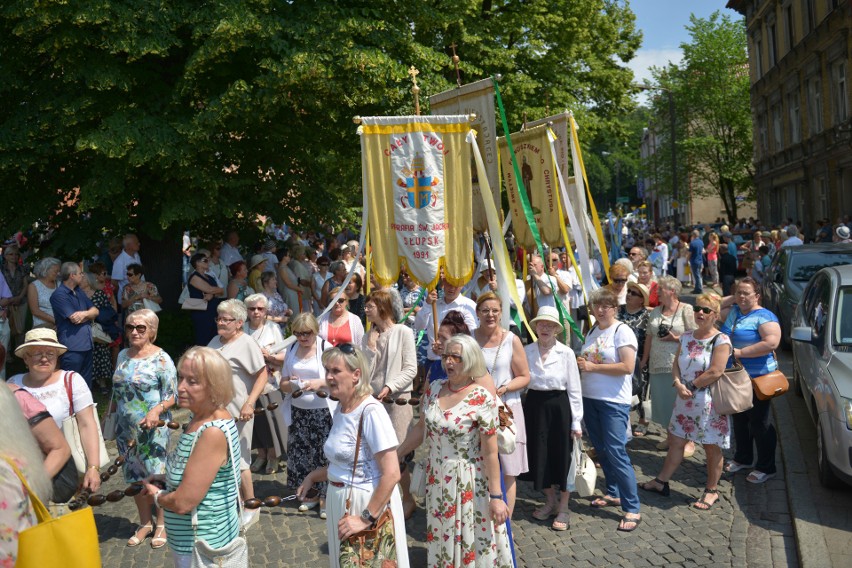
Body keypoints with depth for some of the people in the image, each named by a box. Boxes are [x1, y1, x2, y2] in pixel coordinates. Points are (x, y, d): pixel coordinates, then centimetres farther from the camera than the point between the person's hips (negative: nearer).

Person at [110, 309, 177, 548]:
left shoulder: (161, 359, -11)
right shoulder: (123, 356, 8)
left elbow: (172, 395, -12)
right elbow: (116, 391, 18)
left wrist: (157, 410, -28)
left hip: (152, 429, -6)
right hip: (126, 429, 6)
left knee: (157, 475, 1)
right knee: (134, 476, 14)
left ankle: (161, 524, 20)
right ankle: (145, 523, 29)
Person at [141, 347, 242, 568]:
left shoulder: (213, 432, -29)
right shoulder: (202, 419, 0)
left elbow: (183, 503, -27)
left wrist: (156, 496, -9)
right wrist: (167, 478, 2)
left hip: (201, 548, -9)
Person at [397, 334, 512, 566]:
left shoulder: (482, 399, -18)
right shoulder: (433, 389, -1)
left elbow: (490, 452, -17)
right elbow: (421, 428, 12)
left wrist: (495, 496, -16)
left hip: (470, 482, -5)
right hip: (436, 478, 5)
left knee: (471, 541, 8)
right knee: (440, 539, 18)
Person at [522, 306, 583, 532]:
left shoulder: (566, 353, -6)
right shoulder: (526, 351, 0)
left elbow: (574, 389, -4)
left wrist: (576, 421, -5)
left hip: (559, 406, -2)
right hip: (535, 405, 3)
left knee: (562, 456, 4)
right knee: (539, 455, 11)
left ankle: (563, 508, 22)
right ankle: (551, 501, 33)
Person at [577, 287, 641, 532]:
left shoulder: (622, 331, -10)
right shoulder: (592, 331, 11)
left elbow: (627, 367, -20)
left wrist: (593, 366, -18)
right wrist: (580, 364, -1)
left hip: (614, 402, -7)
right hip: (589, 398, 7)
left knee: (615, 452, -9)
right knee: (600, 449, 15)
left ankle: (632, 510, -2)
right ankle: (613, 493, 32)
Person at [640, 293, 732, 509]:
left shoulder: (721, 340, -12)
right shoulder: (686, 337, 8)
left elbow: (715, 372, -20)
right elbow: (676, 364, 8)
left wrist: (691, 386, -12)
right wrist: (679, 385, -10)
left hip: (709, 402, -6)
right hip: (685, 401, 6)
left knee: (712, 447, 7)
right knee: (676, 441, 13)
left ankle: (712, 491, 22)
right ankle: (661, 482, 23)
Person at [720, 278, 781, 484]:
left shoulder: (764, 317, -14)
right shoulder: (734, 312, 9)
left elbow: (771, 343, -27)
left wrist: (739, 352, -24)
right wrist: (731, 298, 6)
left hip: (757, 379, -8)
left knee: (760, 424, 1)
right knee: (739, 420, 18)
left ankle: (766, 467, 13)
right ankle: (743, 458, 34)